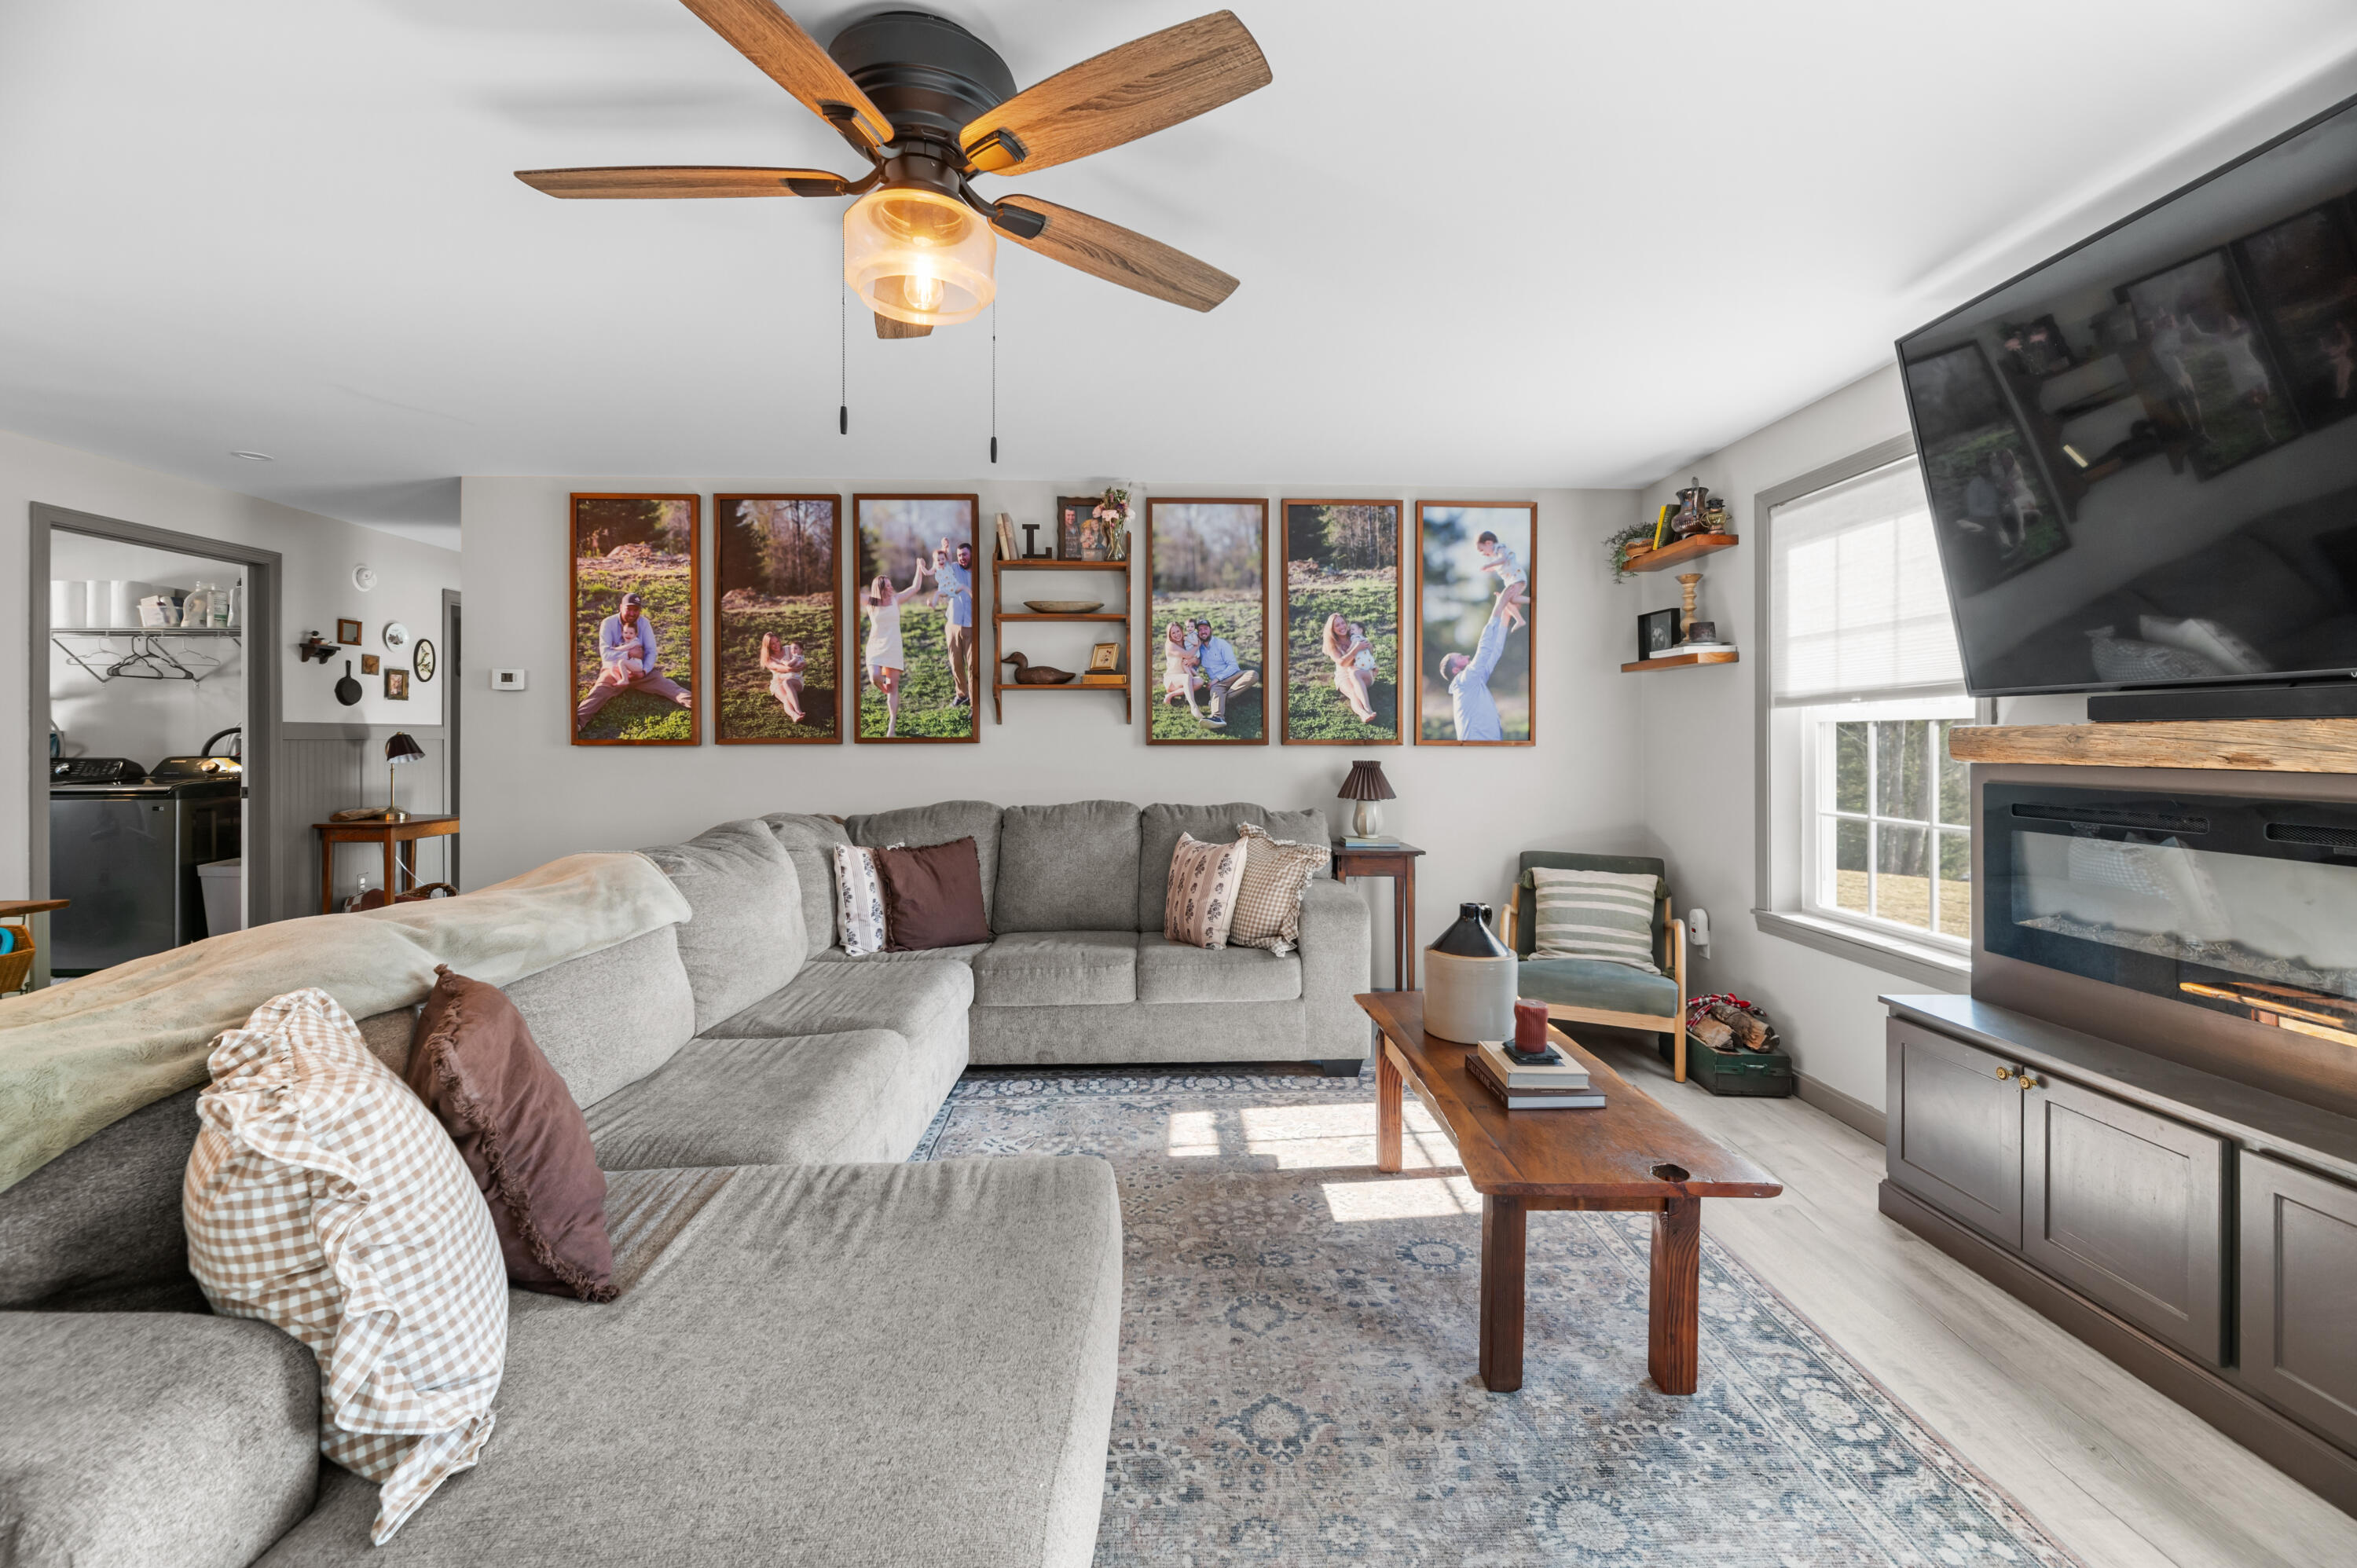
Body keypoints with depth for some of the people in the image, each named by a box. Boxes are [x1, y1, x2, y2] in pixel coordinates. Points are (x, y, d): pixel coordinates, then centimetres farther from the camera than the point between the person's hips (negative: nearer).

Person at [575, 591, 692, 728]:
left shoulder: (644, 623, -1)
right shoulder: (608, 623, -6)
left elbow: (651, 651, -5)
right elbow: (605, 654, -15)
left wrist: (644, 672, -20)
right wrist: (630, 653, -21)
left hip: (639, 670, 2)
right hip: (614, 669, -2)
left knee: (663, 684, -24)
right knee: (600, 689, -29)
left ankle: (691, 701, -47)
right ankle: (578, 719, -52)